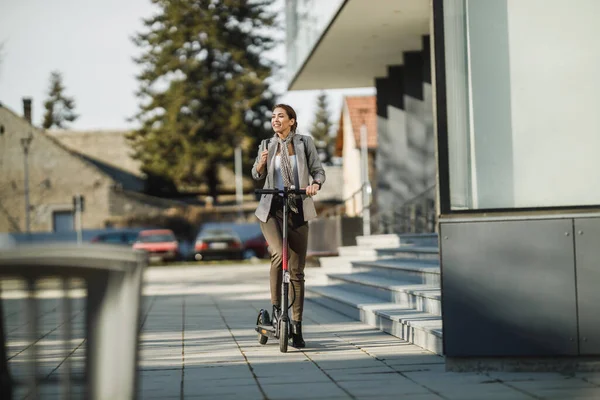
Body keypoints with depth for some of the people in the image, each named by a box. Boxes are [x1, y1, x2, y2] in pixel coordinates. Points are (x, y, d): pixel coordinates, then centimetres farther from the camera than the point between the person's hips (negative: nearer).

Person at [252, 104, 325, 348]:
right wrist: (261, 163, -20)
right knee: (278, 254, -27)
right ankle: (276, 307, -10)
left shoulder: (304, 143, 3)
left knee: (296, 271, 2)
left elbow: (318, 171, 3)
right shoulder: (267, 145, 7)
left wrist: (315, 185, -19)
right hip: (271, 210, 0)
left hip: (297, 211, 0)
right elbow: (257, 176, 1)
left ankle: (297, 327, 9)